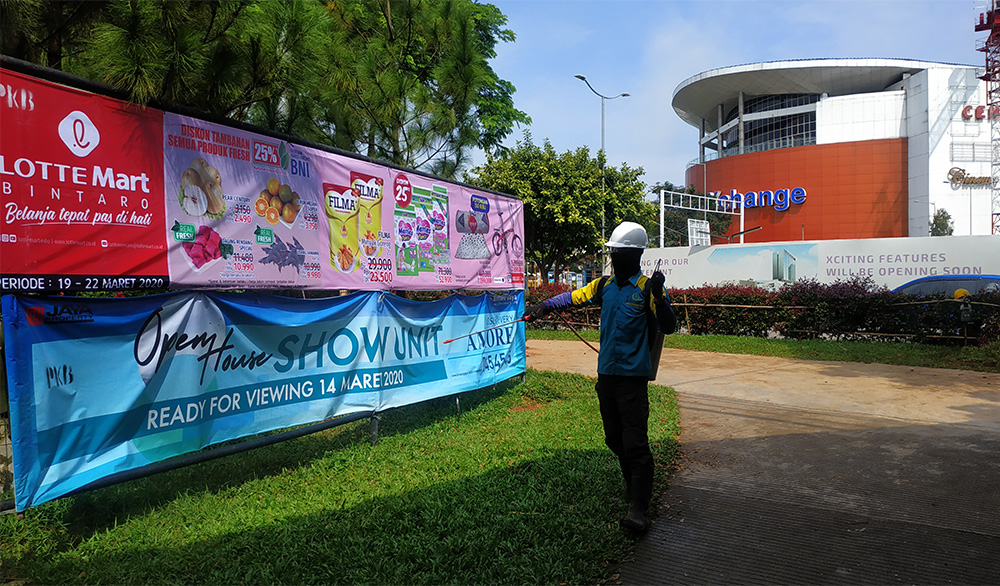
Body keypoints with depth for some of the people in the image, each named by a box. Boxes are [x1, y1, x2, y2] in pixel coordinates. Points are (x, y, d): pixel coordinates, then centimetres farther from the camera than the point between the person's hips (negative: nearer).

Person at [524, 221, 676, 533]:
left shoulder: (647, 288, -8)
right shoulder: (605, 284, 10)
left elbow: (668, 327, -14)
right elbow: (573, 297, 17)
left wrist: (658, 295, -29)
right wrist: (545, 305, 3)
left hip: (633, 376, -6)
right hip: (606, 374, 7)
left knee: (635, 441, -10)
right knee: (614, 437, 16)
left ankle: (639, 508, -5)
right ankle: (633, 484, 36)